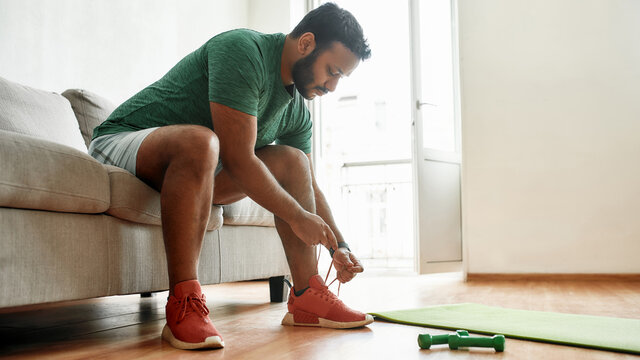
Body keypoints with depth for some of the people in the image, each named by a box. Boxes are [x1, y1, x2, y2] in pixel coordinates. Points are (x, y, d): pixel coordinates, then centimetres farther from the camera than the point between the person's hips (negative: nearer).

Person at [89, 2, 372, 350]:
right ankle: (183, 306, -34)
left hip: (195, 165, 8)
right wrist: (297, 216, -20)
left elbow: (308, 185, 11)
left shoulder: (297, 111, 3)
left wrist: (339, 247, 2)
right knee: (199, 140, -39)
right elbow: (237, 160, -28)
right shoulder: (242, 49, -24)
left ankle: (307, 297, -4)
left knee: (292, 162, -4)